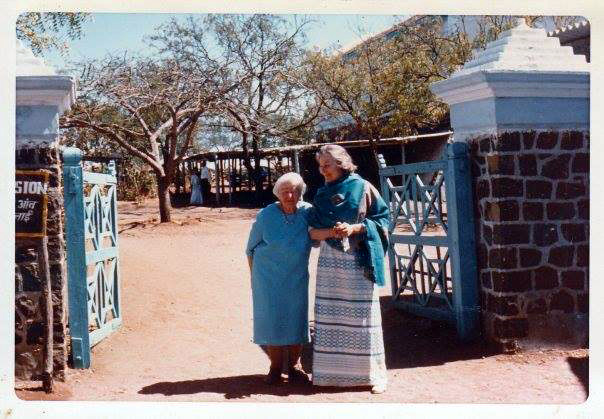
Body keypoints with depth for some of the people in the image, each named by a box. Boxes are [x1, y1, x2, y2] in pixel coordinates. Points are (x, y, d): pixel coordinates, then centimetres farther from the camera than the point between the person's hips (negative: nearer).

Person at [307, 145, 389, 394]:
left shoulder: (362, 187, -1)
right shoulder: (322, 194, 10)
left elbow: (382, 218, -1)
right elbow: (313, 232, 8)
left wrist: (355, 228, -14)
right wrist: (331, 231, -12)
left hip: (358, 261, -4)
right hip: (330, 261, 4)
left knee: (363, 315, -2)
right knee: (330, 316, 4)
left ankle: (374, 372, 7)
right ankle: (331, 370, 12)